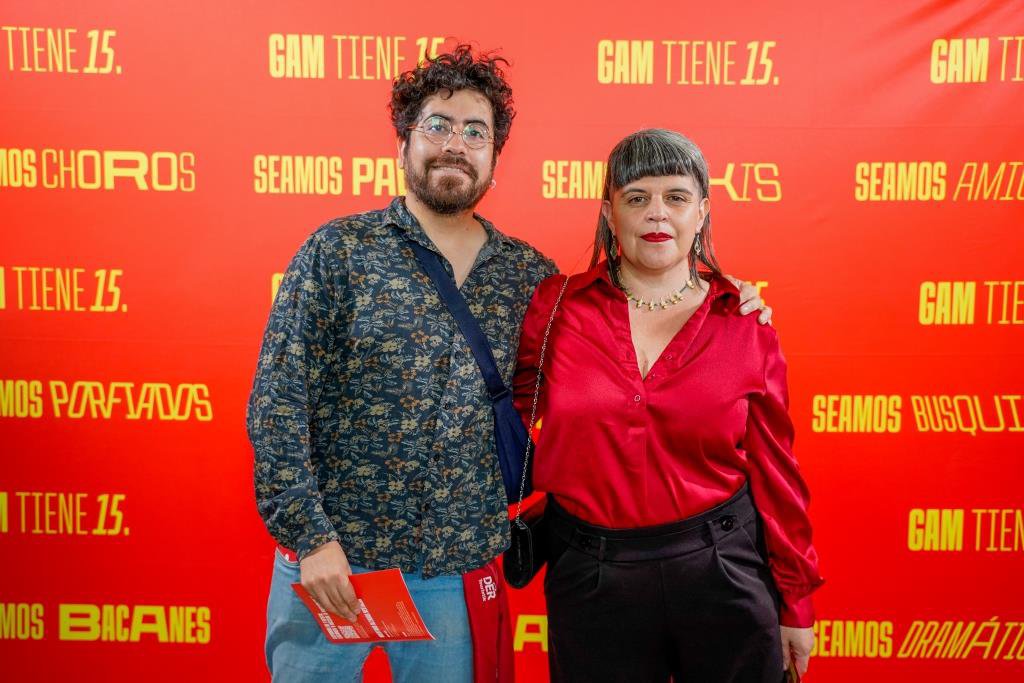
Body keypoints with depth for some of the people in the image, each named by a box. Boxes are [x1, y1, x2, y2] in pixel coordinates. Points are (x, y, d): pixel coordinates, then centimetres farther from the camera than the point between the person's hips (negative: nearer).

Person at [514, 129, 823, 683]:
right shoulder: (558, 305, -4)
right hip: (591, 575, 0)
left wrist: (796, 603, 5)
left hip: (721, 567, 0)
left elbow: (773, 471, 1)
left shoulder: (745, 326, -3)